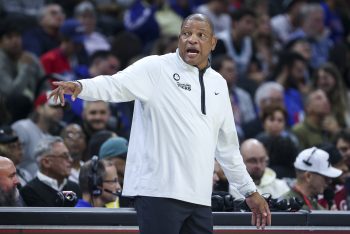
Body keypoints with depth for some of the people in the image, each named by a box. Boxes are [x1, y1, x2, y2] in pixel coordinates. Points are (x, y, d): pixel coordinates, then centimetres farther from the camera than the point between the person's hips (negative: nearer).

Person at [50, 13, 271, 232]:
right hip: (159, 192, -6)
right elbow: (114, 85, -17)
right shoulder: (156, 68, -2)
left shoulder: (218, 84, 17)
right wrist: (79, 86, -37)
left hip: (199, 197, 6)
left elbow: (227, 144, 26)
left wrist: (250, 191, 28)